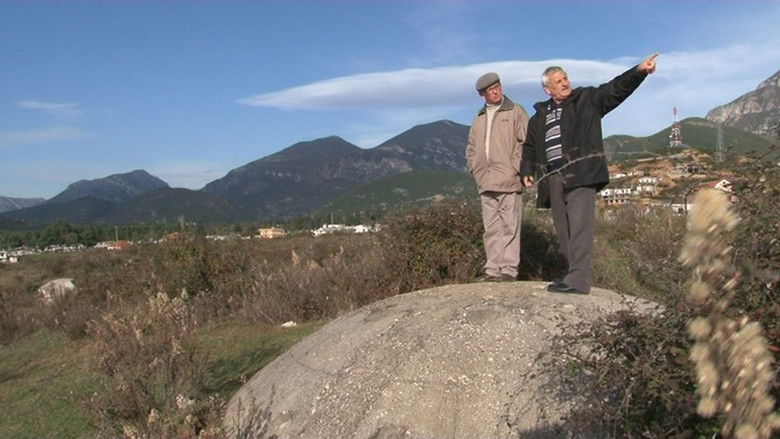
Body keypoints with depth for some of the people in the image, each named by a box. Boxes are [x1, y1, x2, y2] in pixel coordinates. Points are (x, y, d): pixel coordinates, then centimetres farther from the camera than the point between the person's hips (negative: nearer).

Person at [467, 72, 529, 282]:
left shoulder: (516, 112, 5)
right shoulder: (479, 119, 20)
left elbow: (525, 142, -3)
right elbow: (471, 149, 24)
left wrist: (515, 169, -10)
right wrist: (476, 171, 11)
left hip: (509, 181, -5)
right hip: (486, 184, 5)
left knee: (510, 227, -5)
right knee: (491, 230, 6)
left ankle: (509, 269, -1)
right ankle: (493, 269, 11)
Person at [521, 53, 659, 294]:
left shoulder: (588, 99, 10)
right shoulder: (540, 116, 21)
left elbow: (616, 88, -3)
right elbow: (529, 147, 27)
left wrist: (639, 70, -19)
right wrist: (527, 170, 13)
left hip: (581, 174, -5)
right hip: (553, 178, 5)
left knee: (579, 226, -14)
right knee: (563, 230, 6)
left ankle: (578, 280, -16)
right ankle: (574, 275, 14)